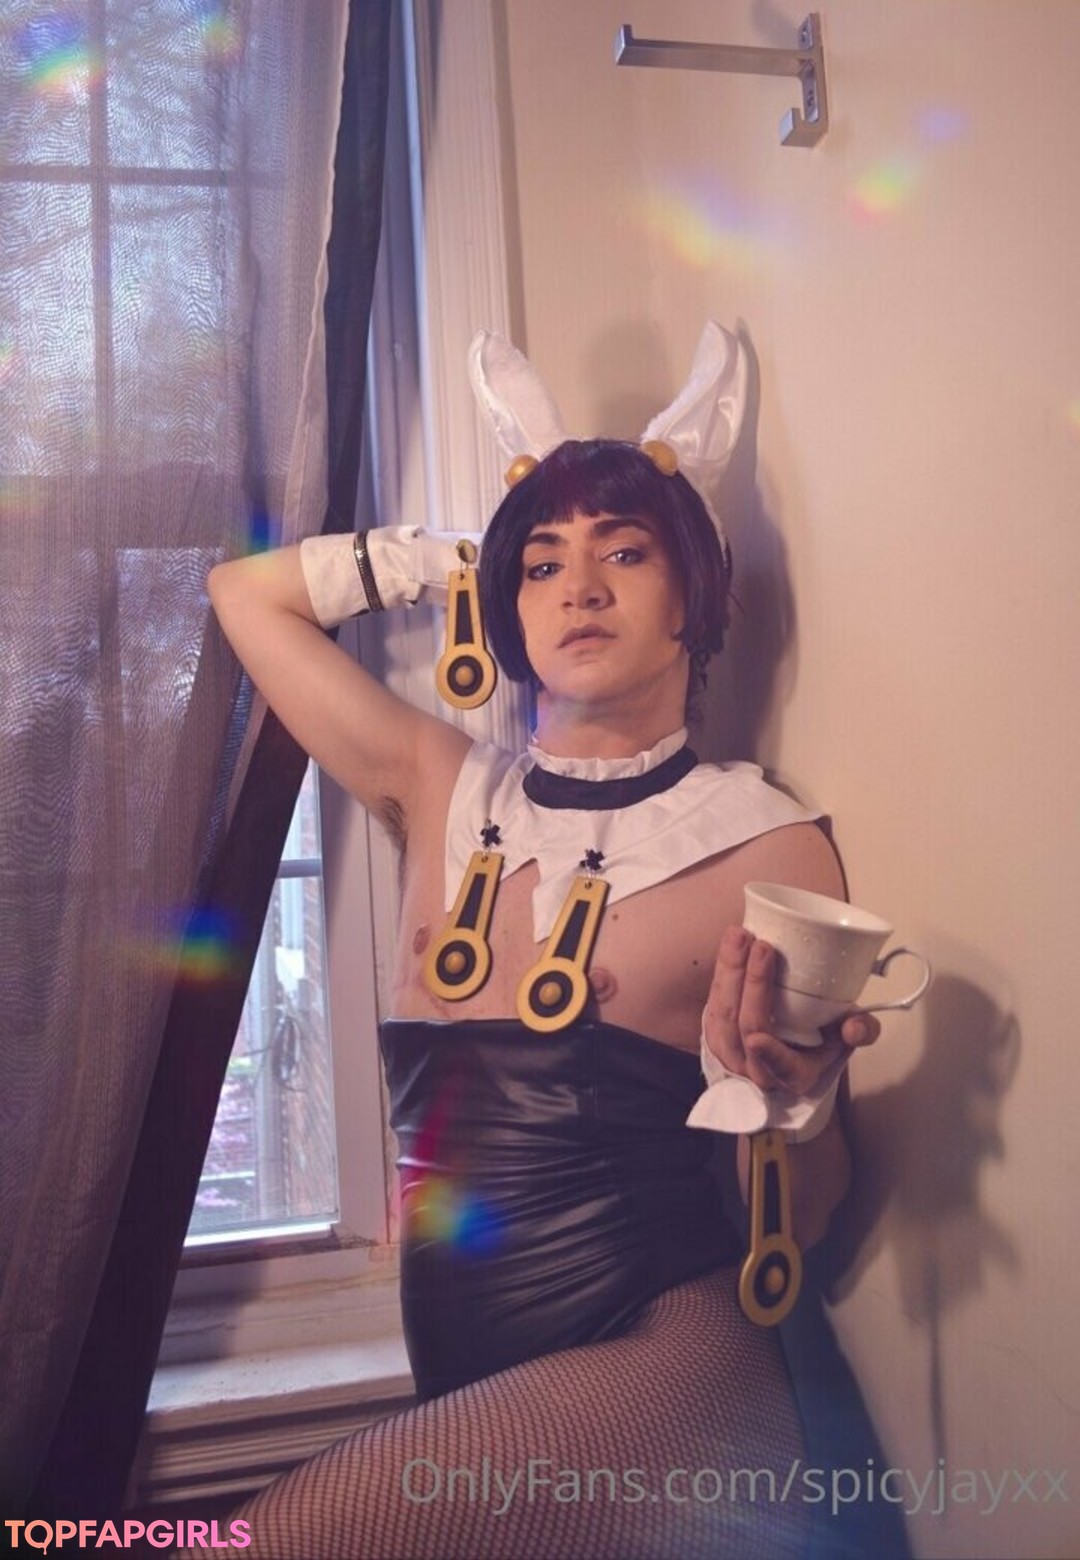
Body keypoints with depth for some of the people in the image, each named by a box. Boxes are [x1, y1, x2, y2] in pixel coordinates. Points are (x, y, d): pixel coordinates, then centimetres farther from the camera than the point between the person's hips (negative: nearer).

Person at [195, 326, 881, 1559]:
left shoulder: (769, 853, -8)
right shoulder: (440, 795, 4)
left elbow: (798, 1223, -2)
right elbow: (244, 592, 16)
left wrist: (787, 1096, -23)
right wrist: (449, 557, 12)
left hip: (665, 1355, -4)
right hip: (460, 1388, 5)